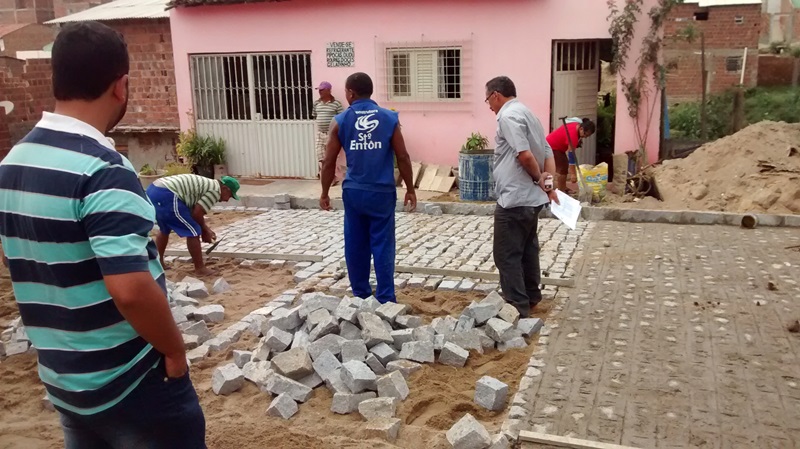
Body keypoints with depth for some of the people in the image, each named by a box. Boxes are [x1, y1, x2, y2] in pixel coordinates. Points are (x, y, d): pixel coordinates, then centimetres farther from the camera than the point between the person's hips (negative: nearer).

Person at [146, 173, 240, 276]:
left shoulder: (206, 184, 27)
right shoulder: (215, 190, -3)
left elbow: (194, 211, 29)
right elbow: (196, 213, -8)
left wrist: (206, 229, 27)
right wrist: (204, 231, 8)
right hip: (166, 196, -11)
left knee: (165, 229, 31)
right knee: (193, 232, -1)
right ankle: (200, 268, 8)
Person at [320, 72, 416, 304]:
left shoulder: (340, 121, -2)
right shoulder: (390, 118, -3)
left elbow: (329, 162, 0)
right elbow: (403, 158, -4)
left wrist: (324, 193, 12)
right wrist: (410, 189, 7)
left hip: (353, 192, 1)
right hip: (382, 192, -1)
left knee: (355, 246, 13)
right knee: (382, 246, 3)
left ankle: (360, 295, 22)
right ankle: (385, 299, 6)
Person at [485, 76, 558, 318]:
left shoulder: (508, 116, -15)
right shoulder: (526, 113, 17)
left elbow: (525, 155, -25)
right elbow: (547, 153, 14)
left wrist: (539, 179, -9)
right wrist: (548, 181, 1)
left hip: (514, 199, -10)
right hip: (531, 198, 10)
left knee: (507, 256, -2)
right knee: (527, 250, 21)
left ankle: (517, 309, 3)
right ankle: (530, 297, 34)